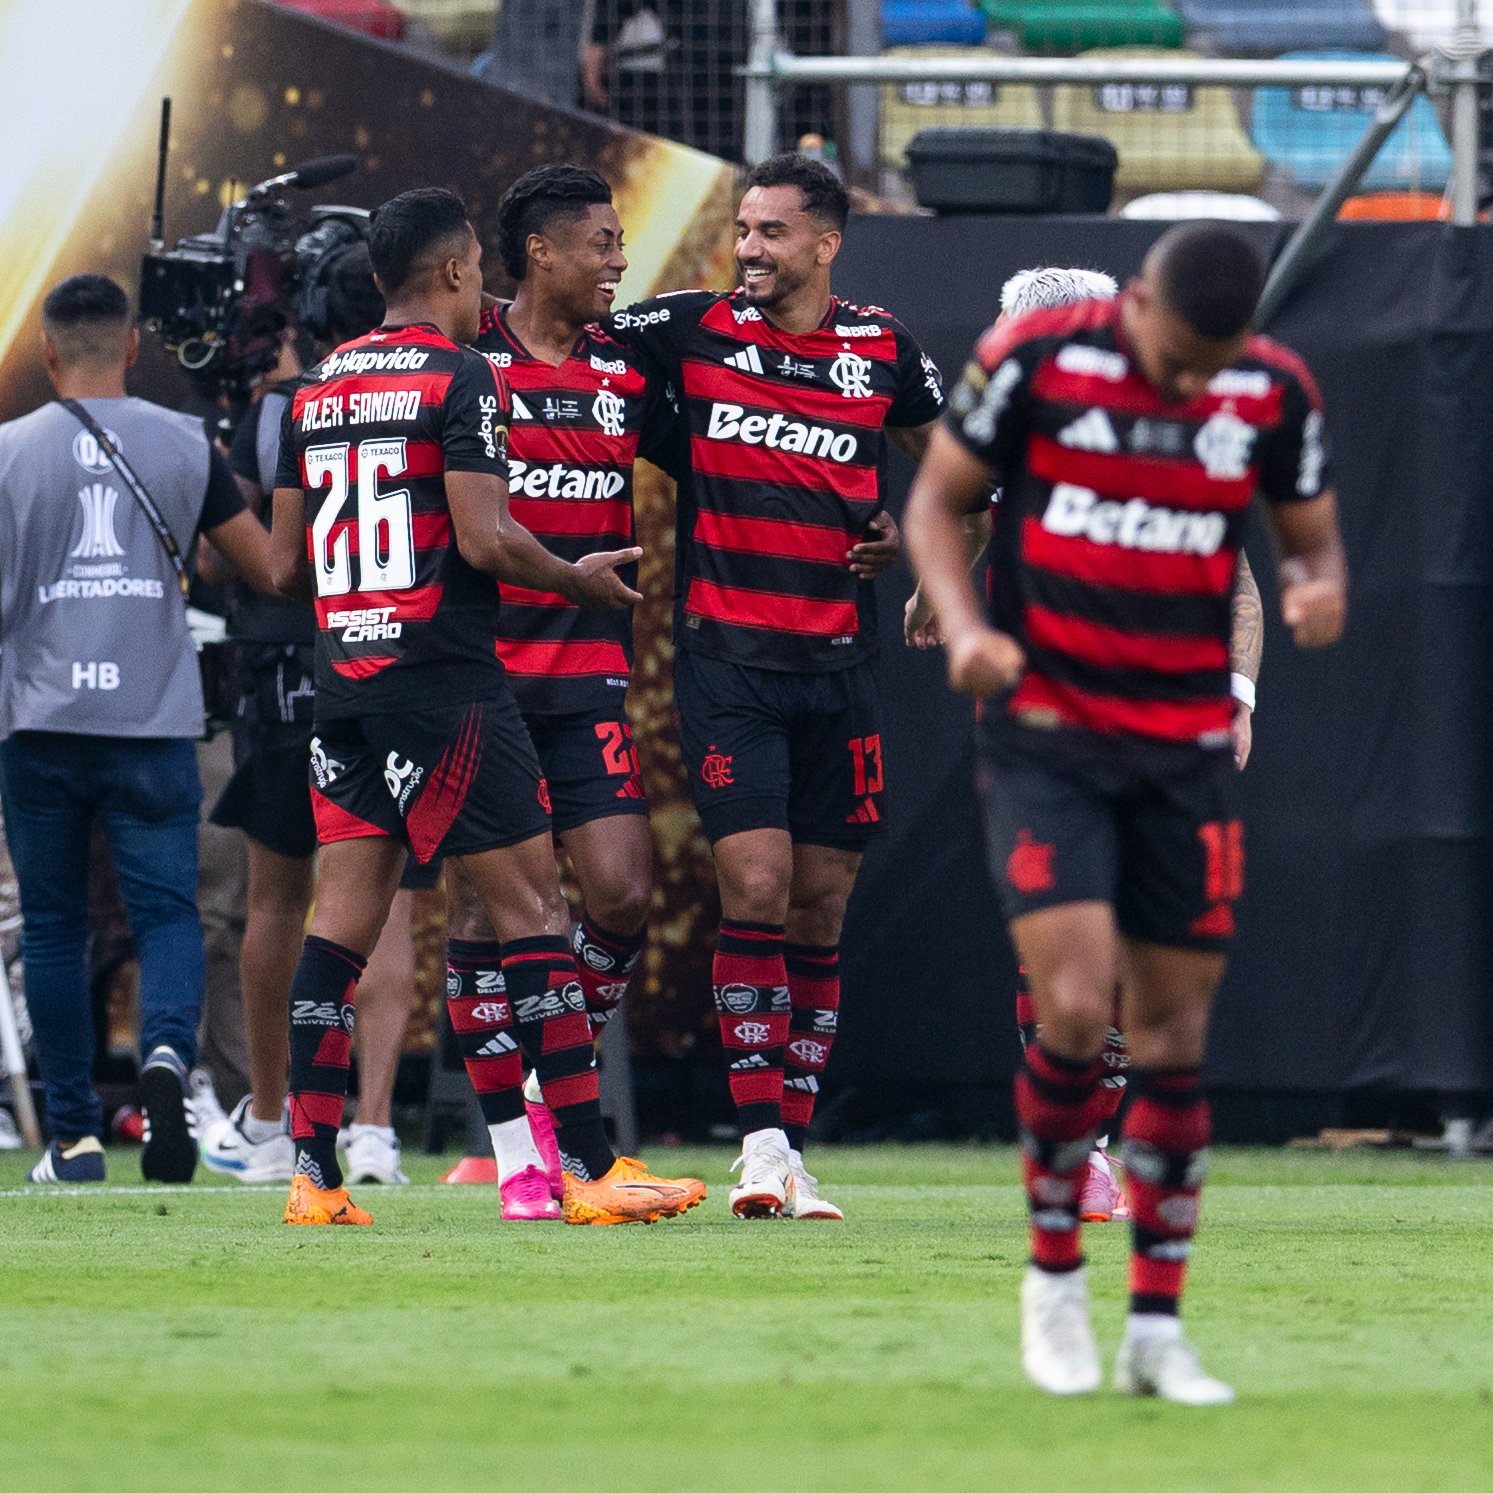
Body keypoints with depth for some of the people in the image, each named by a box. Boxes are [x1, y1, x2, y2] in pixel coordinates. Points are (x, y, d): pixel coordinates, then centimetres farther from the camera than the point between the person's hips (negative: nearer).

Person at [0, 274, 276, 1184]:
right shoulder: (185, 445, 2)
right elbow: (272, 571, 6)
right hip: (154, 727, 0)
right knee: (168, 914, 3)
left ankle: (75, 1139, 10)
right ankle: (168, 1054, -27)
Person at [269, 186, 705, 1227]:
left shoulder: (318, 389, 14)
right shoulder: (460, 375, -7)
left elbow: (286, 564, 16)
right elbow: (484, 539, -15)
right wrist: (581, 581, 1)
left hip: (343, 674, 7)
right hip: (444, 678, -7)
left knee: (346, 912, 5)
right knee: (531, 900, -4)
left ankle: (314, 1173, 0)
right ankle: (590, 1168, -5)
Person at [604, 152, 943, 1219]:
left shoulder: (882, 350, 6)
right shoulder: (691, 328, 2)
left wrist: (910, 531, 5)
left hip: (838, 664, 2)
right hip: (727, 659, -2)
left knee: (822, 904, 5)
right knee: (755, 888, -13)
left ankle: (794, 1144, 11)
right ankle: (761, 1143, -12)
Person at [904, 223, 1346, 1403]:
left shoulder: (1276, 395, -2)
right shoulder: (1035, 359, -10)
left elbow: (1313, 539, 10)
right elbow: (939, 499, 1)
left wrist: (1319, 589, -14)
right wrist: (964, 624, -16)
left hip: (1186, 749, 3)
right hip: (1044, 732, -3)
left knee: (1174, 1033, 3)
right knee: (1075, 1004, -17)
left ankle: (1157, 1328, 13)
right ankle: (1055, 1275, 5)